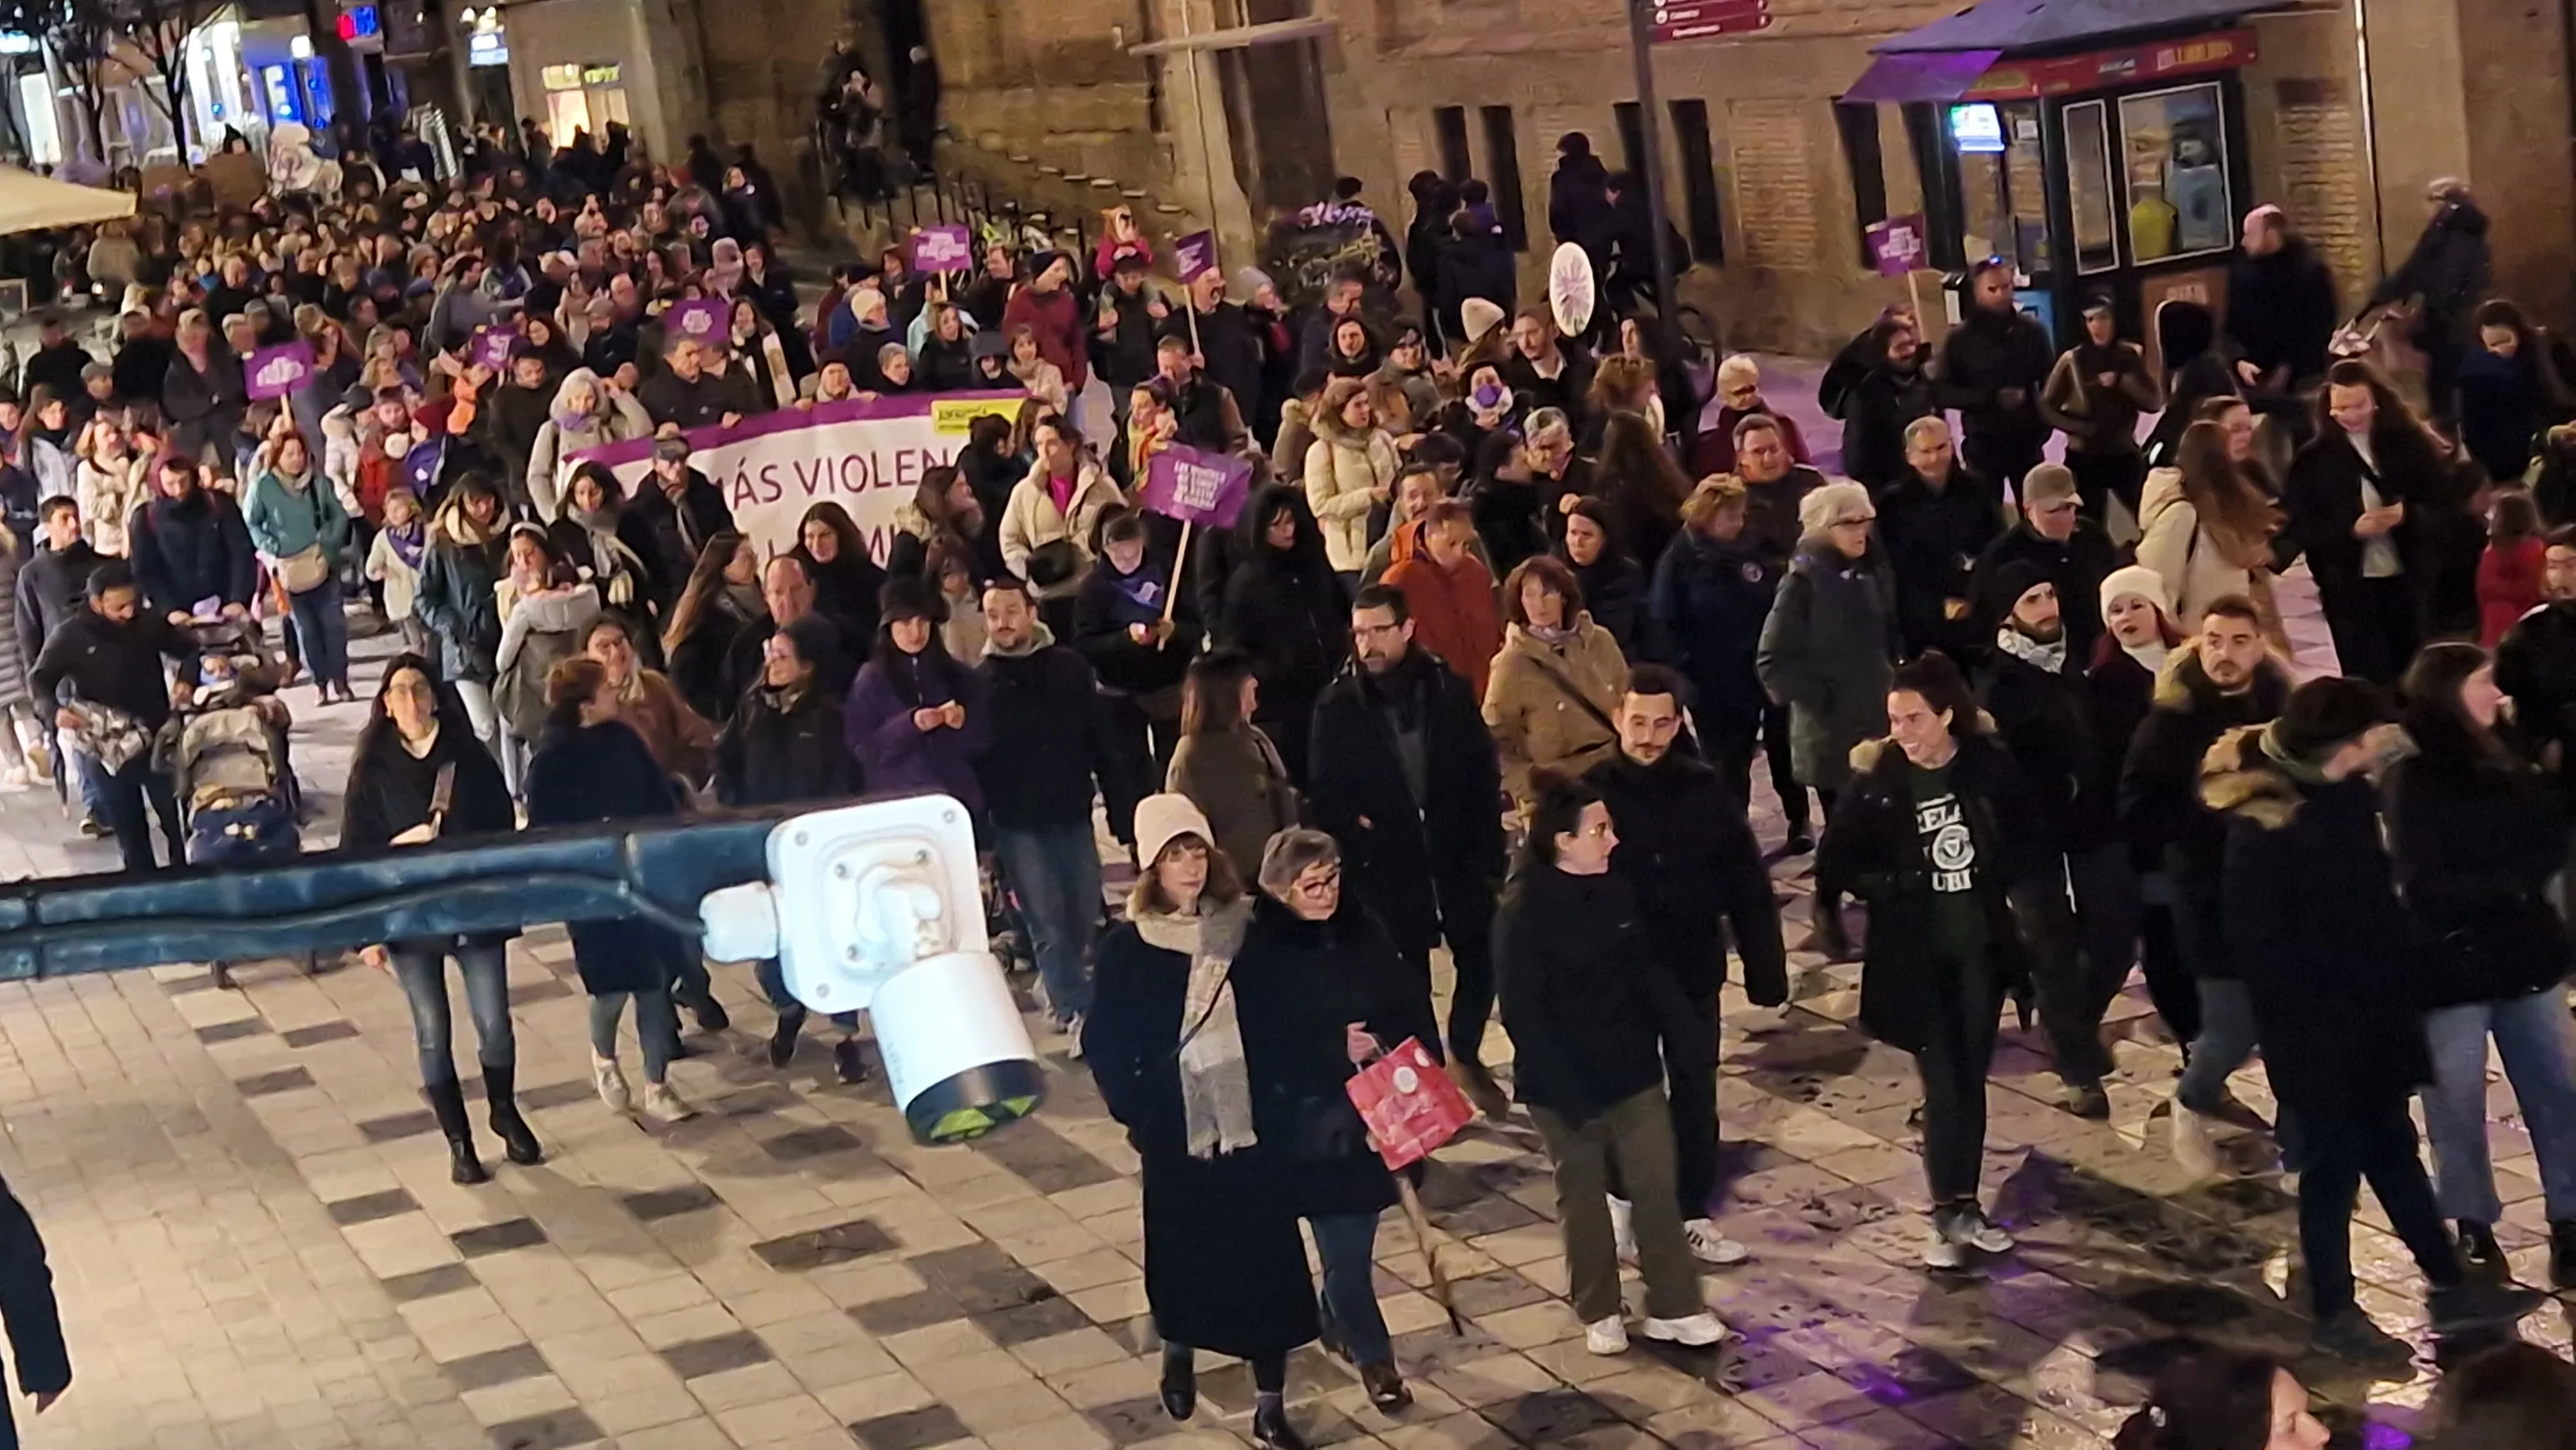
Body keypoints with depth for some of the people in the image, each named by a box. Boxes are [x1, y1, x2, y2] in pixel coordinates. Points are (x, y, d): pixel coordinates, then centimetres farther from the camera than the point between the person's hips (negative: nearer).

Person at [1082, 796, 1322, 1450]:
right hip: (1176, 1128, -1)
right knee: (1186, 1250, 11)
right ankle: (1178, 1353, 42)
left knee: (1265, 1256, 1)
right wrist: (1134, 1111, -8)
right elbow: (1102, 1043, -2)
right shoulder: (1129, 946, -5)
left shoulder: (1245, 929, 0)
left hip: (1254, 1121, 1)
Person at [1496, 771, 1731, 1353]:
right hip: (1565, 1084, -5)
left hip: (1633, 1069, 5)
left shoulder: (1615, 890, -1)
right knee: (1584, 1198, 11)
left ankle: (1675, 1308, 17)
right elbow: (1524, 1015, -18)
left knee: (1657, 1187, 7)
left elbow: (1648, 973, 9)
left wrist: (1690, 1037, 3)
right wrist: (1566, 1092, -21)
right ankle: (1599, 1313, 26)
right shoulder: (1523, 914, -19)